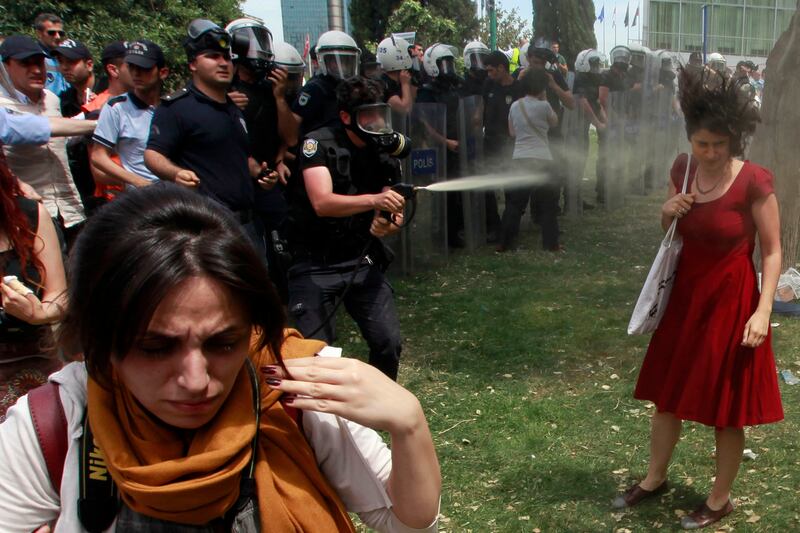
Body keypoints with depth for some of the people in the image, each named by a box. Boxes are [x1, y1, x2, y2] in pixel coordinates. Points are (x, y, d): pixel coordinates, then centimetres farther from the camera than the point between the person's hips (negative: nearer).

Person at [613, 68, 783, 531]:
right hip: (686, 295, 6)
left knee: (727, 409, 9)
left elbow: (773, 252, -12)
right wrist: (668, 213, -11)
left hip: (731, 301, -5)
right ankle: (655, 478, 38)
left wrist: (763, 310, -21)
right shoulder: (683, 169, -2)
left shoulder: (755, 181, -18)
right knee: (668, 392, 17)